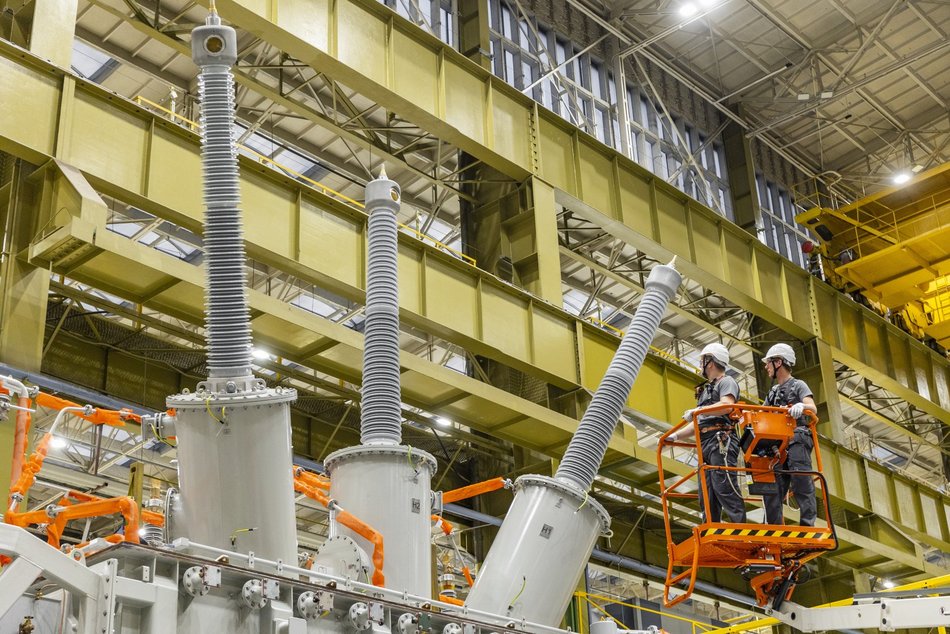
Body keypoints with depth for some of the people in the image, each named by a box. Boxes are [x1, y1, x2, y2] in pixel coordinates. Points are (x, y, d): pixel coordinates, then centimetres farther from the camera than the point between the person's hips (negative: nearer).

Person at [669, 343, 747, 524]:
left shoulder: (726, 382, 3)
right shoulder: (706, 390, 30)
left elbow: (727, 406, -19)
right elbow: (698, 424, 28)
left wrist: (697, 410, -18)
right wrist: (675, 436, 19)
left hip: (721, 442, -9)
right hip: (706, 446, 9)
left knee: (725, 490, -17)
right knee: (707, 497, 5)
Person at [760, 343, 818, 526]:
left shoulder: (798, 385, 6)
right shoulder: (773, 392, 27)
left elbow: (813, 408, -11)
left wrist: (802, 406, -34)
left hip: (797, 441, -7)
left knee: (802, 486, -11)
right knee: (771, 488, 1)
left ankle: (808, 527, -14)